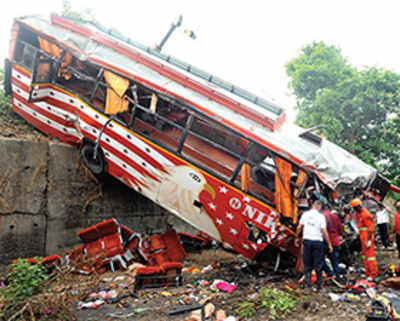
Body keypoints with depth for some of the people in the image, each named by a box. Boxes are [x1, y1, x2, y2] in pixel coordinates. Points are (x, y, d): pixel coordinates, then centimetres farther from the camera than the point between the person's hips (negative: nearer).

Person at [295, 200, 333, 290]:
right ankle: (319, 284, 14)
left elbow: (299, 227, 5)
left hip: (307, 240, 2)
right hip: (318, 241, -2)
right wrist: (329, 244, -5)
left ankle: (308, 283, 6)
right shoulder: (321, 216, -6)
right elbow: (324, 231, -10)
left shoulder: (305, 214, 2)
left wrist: (297, 238, 18)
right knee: (318, 264, 8)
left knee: (307, 263, 10)